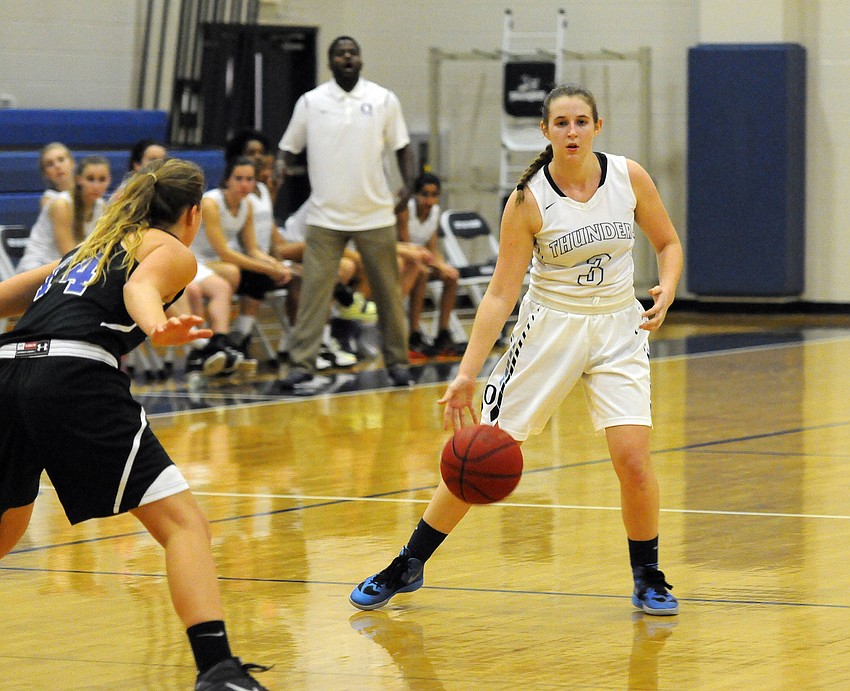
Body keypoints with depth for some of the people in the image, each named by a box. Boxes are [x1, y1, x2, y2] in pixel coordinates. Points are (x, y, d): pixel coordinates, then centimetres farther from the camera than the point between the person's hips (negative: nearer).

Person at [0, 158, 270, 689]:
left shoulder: (89, 249, 34)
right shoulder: (173, 251, 15)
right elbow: (140, 284, -9)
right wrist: (157, 326, -29)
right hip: (73, 374, -7)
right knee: (183, 523, -8)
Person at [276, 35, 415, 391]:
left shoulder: (384, 100, 3)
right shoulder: (311, 101, 3)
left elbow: (402, 147, 9)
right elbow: (290, 146, 9)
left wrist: (408, 182, -7)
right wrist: (280, 166, -12)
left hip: (375, 214, 1)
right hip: (325, 215, -1)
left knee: (388, 291, 7)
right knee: (314, 290, -9)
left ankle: (397, 362, 19)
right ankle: (301, 366, -10)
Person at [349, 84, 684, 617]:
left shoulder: (629, 177, -7)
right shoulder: (529, 199, -13)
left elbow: (668, 243, 8)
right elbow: (501, 293, -12)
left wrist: (666, 291, -13)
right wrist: (469, 371, -19)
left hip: (618, 328, 1)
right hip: (549, 328, -1)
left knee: (633, 457, -15)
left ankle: (648, 577, 7)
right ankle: (408, 567, 14)